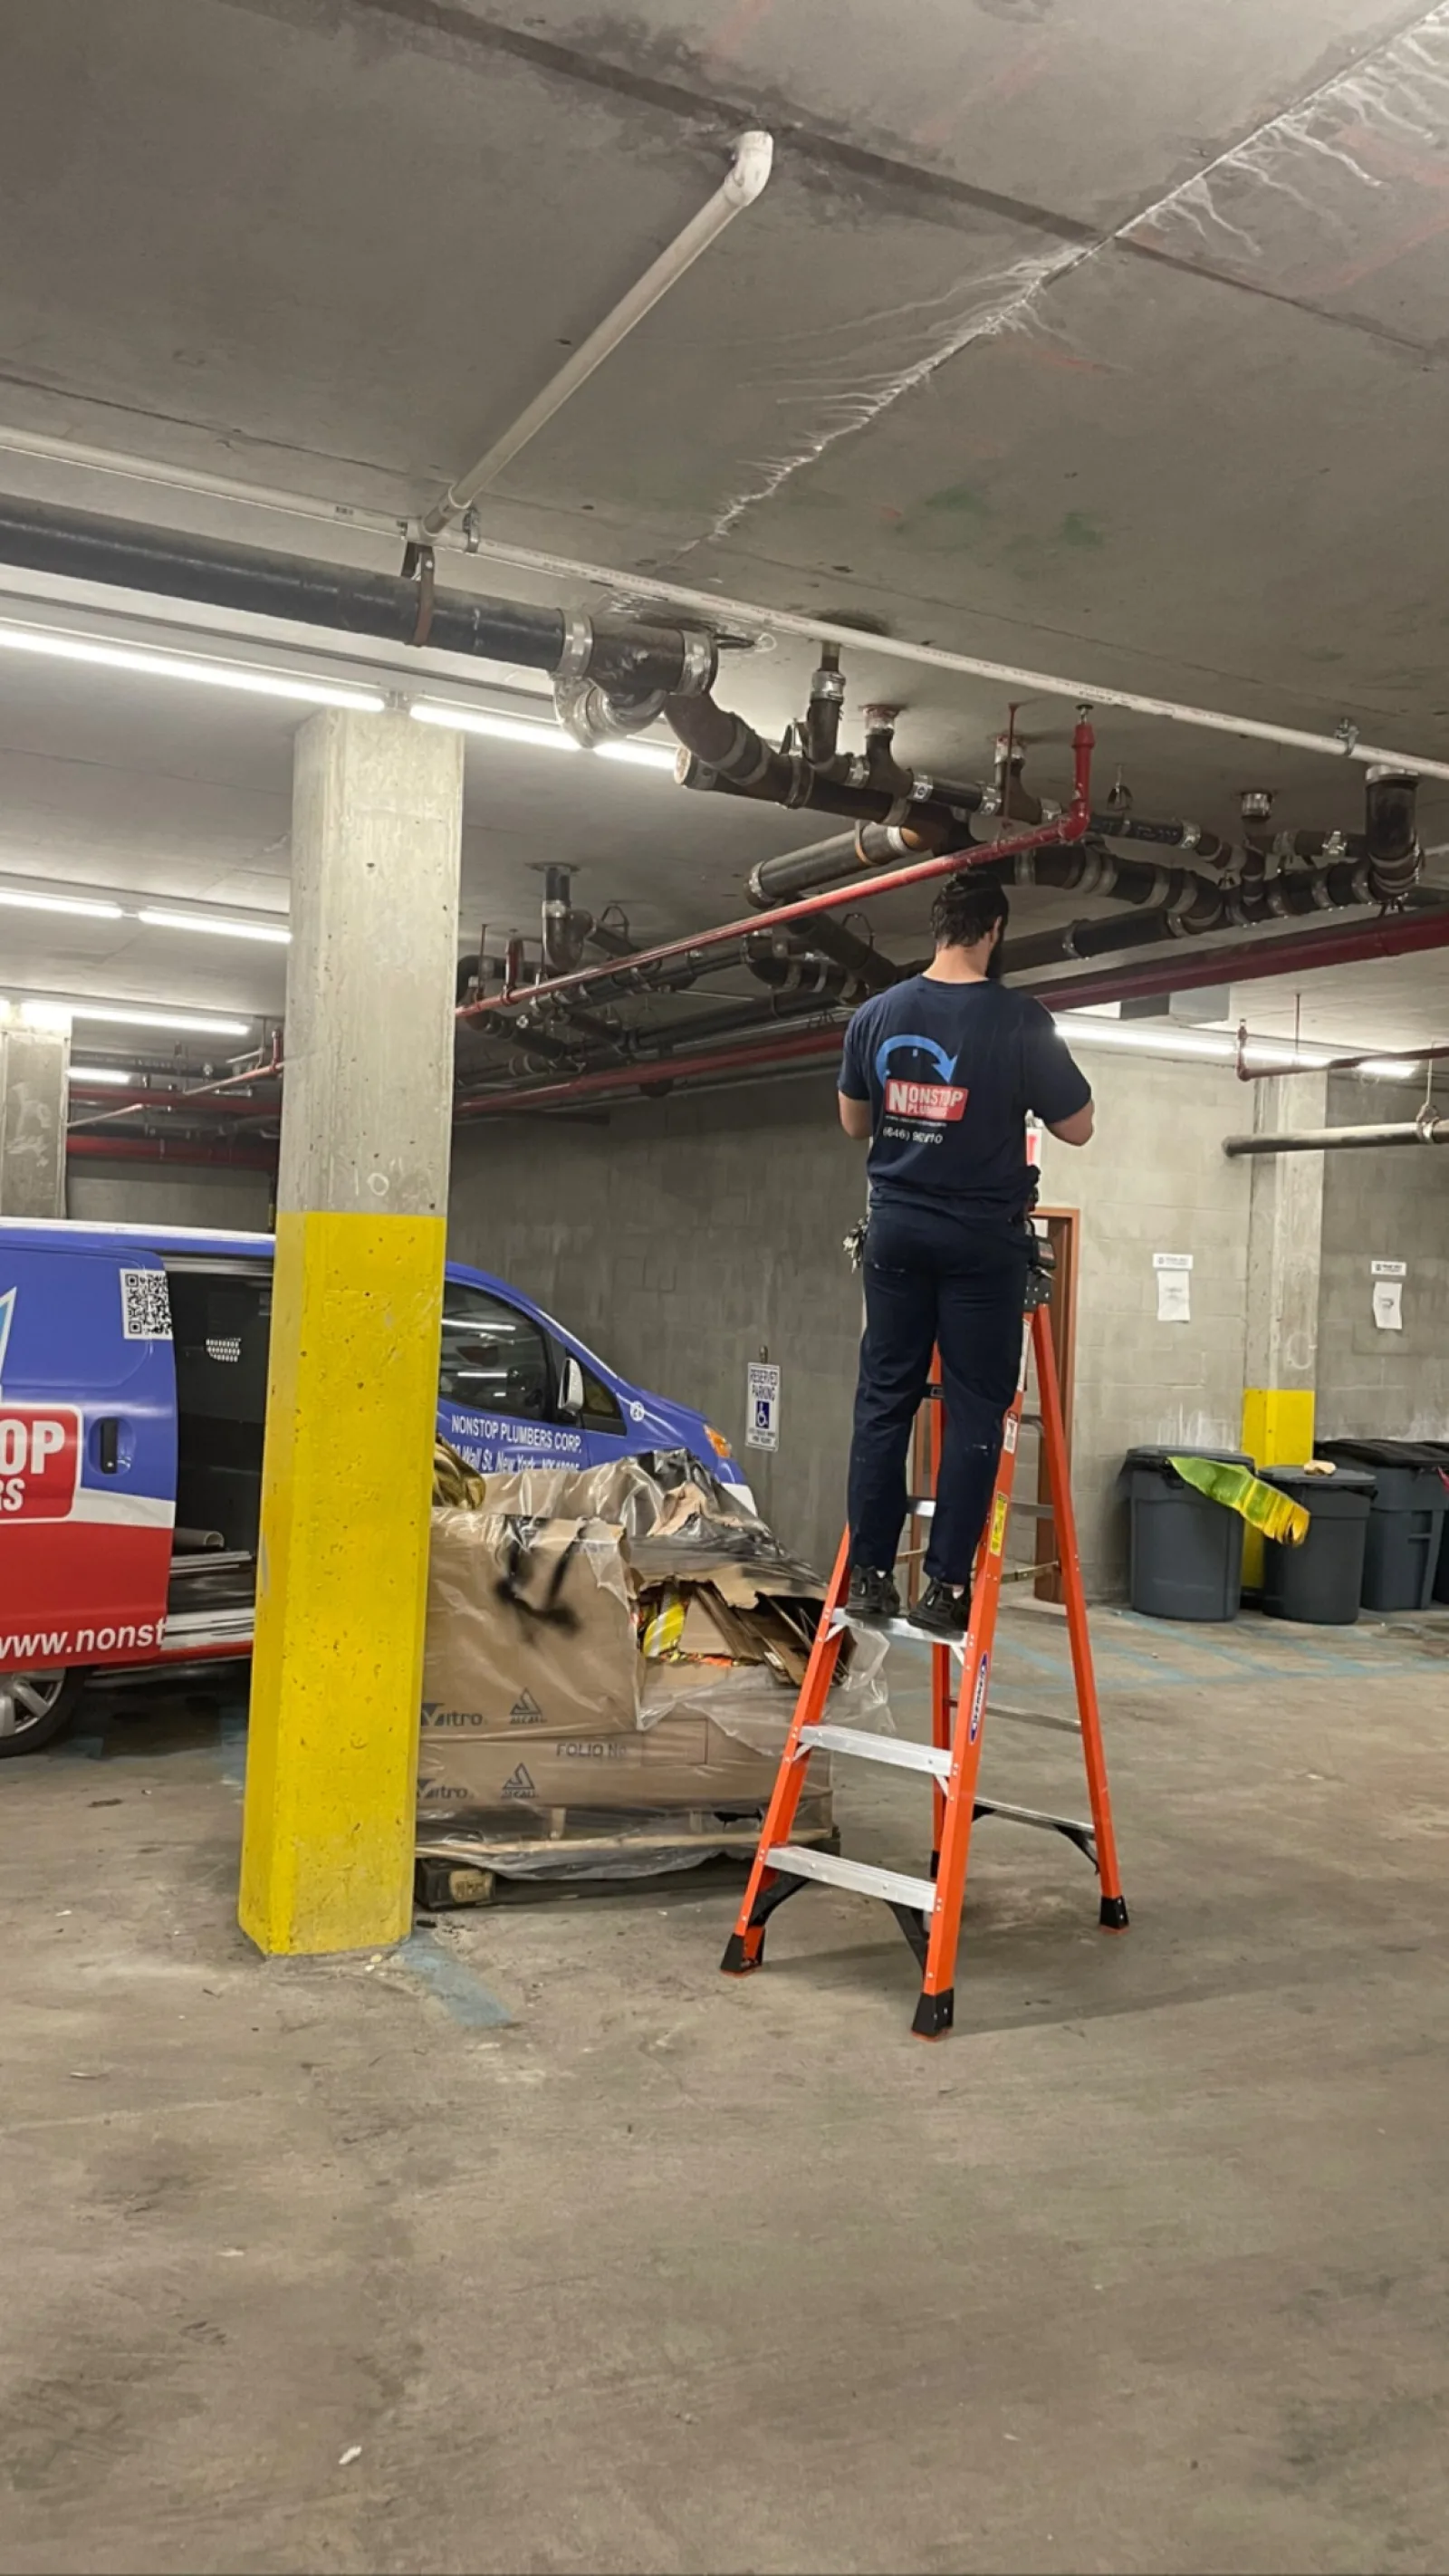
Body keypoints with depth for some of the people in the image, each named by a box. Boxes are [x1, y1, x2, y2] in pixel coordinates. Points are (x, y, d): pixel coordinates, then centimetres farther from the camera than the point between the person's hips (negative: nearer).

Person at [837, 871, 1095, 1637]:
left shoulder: (876, 1014, 2)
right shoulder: (1021, 1022, -11)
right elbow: (1076, 1128, -2)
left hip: (897, 1225, 4)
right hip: (983, 1236, -4)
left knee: (884, 1398, 8)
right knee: (974, 1410, 1)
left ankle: (869, 1573, 9)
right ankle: (945, 1585, 1)